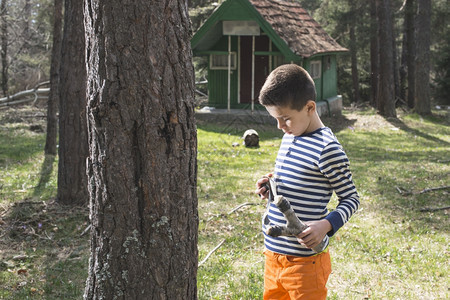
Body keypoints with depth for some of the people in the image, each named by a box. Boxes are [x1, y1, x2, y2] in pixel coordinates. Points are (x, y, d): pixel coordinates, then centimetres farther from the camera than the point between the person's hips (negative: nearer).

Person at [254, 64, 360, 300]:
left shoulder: (326, 149, -16)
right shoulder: (289, 138, 10)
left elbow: (351, 198, -10)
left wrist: (327, 224, -27)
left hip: (304, 260, -8)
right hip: (273, 254, 8)